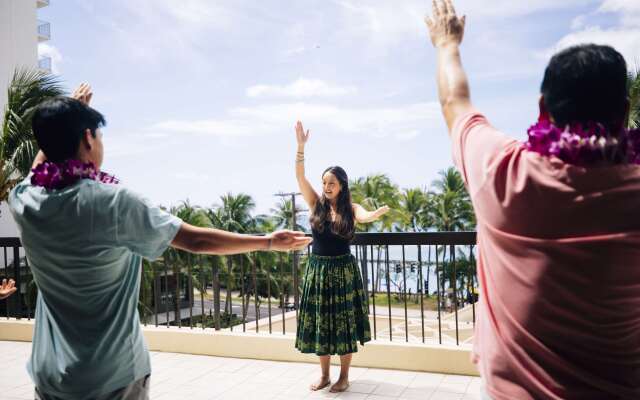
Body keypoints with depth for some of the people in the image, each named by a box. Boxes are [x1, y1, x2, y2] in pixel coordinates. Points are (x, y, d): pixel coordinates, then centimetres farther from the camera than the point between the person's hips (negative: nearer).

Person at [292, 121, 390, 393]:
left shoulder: (351, 208, -3)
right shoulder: (316, 204, 2)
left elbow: (363, 216, -26)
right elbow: (300, 176, -9)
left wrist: (378, 213, -49)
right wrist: (301, 146, -20)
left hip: (343, 270, -2)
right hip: (318, 269, 2)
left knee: (344, 322, 4)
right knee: (320, 322, 8)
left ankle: (344, 376, 19)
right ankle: (324, 375, 24)